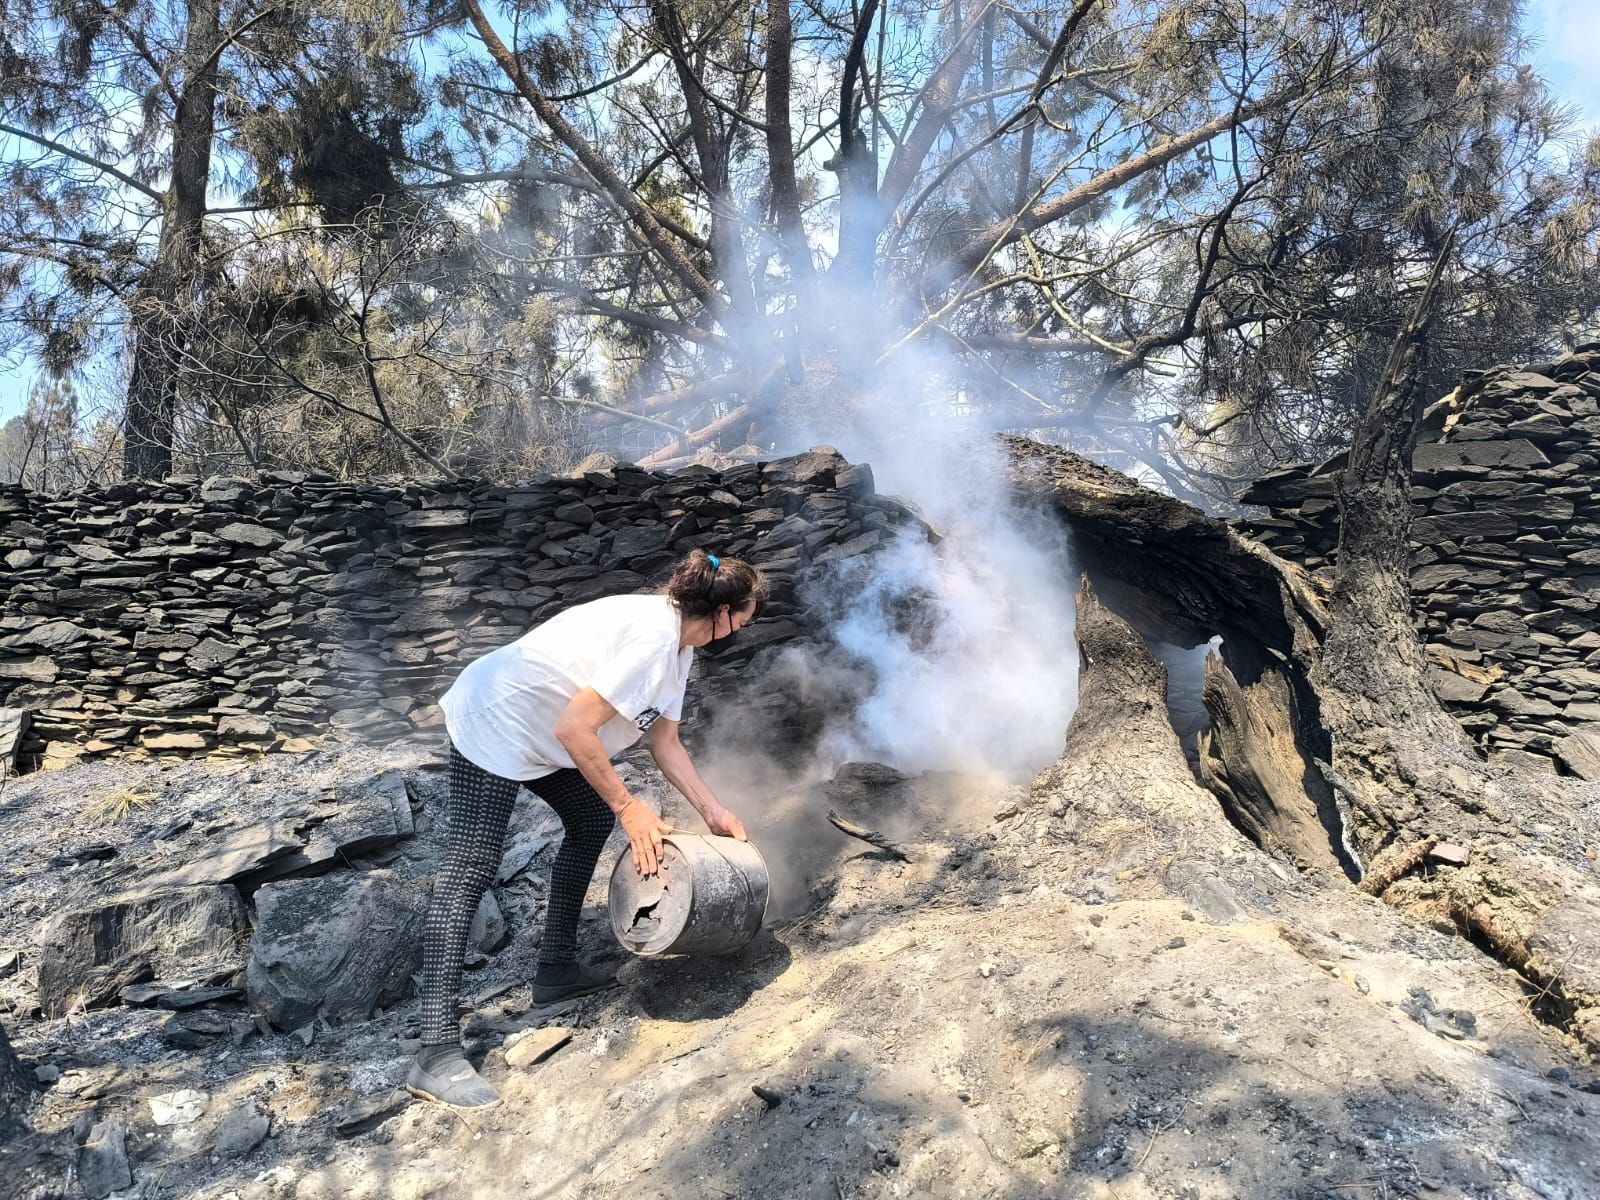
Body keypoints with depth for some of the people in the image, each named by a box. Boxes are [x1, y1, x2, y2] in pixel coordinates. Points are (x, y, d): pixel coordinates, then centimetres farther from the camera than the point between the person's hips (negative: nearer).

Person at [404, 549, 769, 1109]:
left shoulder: (679, 645, 5)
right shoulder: (651, 636, -26)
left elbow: (665, 742, 11)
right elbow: (574, 730, -28)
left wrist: (714, 812, 8)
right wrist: (629, 807, -20)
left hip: (542, 734, 11)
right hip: (494, 723, -11)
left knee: (592, 820, 16)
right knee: (471, 868, -13)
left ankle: (557, 968, 26)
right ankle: (437, 1052, -13)